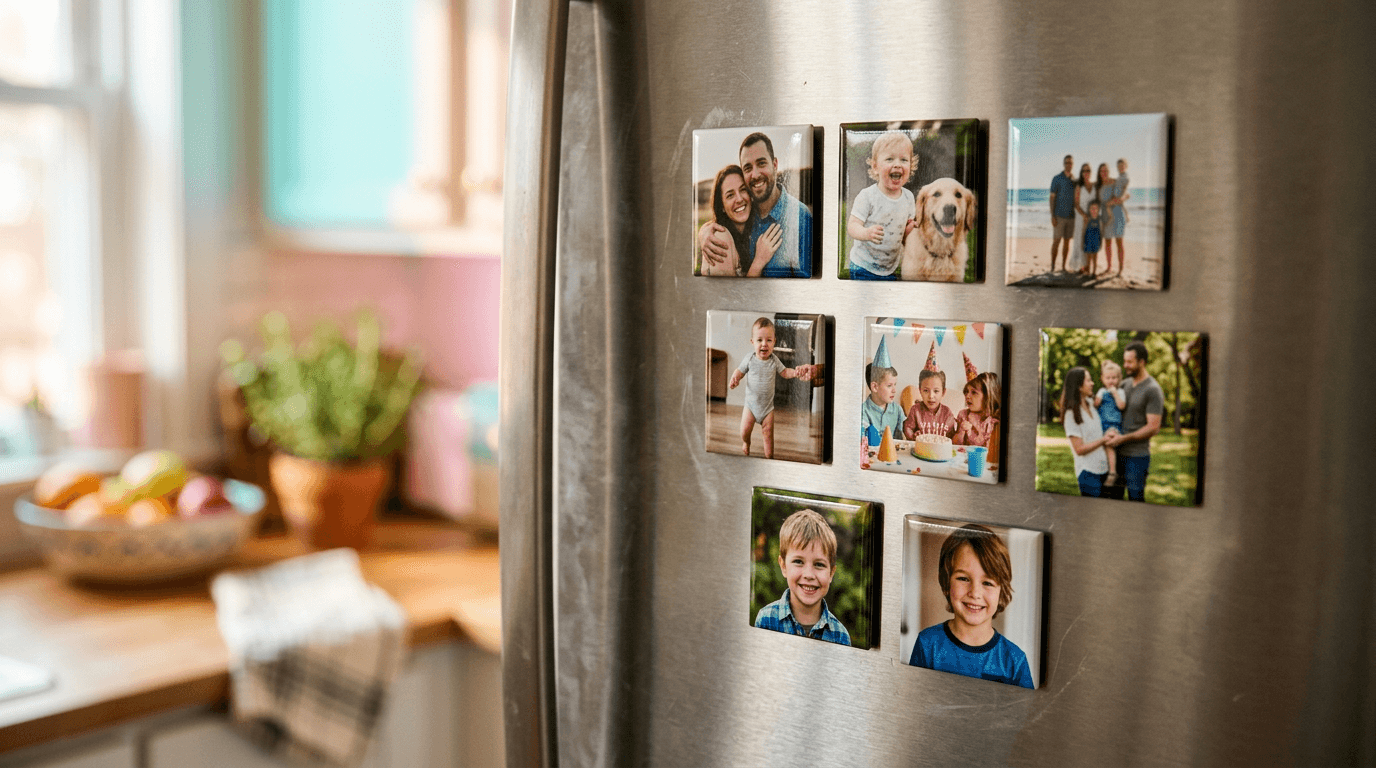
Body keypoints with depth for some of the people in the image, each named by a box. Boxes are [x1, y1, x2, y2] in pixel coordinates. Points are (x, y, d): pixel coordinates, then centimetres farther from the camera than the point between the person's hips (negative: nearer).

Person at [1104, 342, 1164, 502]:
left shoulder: (1153, 390, -12)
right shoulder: (1125, 384, 10)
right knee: (1112, 495, 12)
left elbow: (1153, 427, -17)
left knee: (1135, 498, 1)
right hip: (1117, 452, 7)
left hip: (1137, 455, -7)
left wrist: (1123, 438, -18)